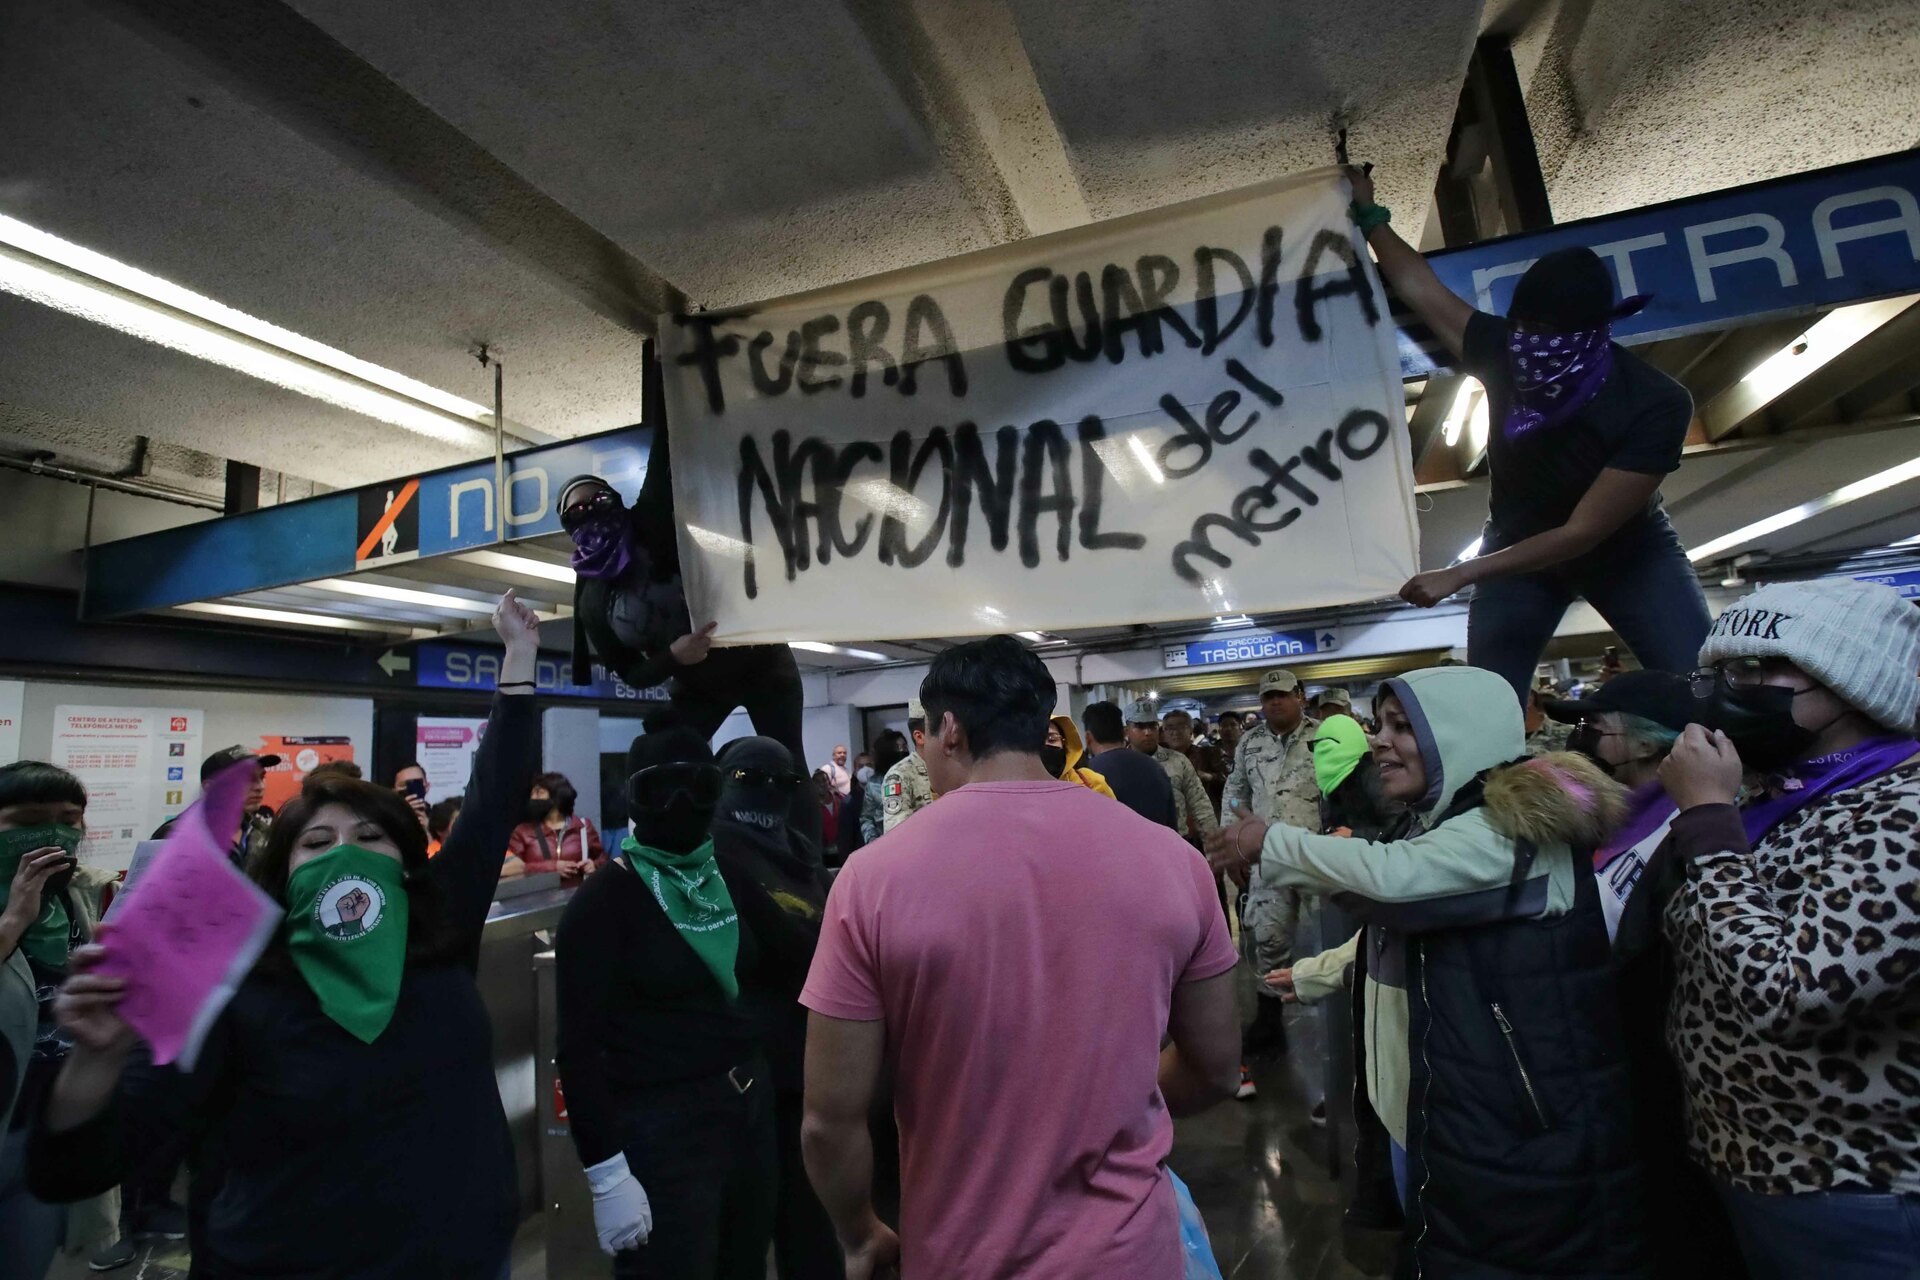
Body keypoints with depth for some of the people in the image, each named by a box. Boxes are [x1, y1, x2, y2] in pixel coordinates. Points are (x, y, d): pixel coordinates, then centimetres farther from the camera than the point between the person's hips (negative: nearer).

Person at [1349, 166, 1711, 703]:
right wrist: (1369, 214, 2)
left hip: (1626, 549, -1)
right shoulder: (1504, 350, -24)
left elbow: (1581, 534, -31)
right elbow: (1420, 286, -8)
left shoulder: (1654, 405, -32)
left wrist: (1460, 574, -34)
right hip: (1518, 545, 2)